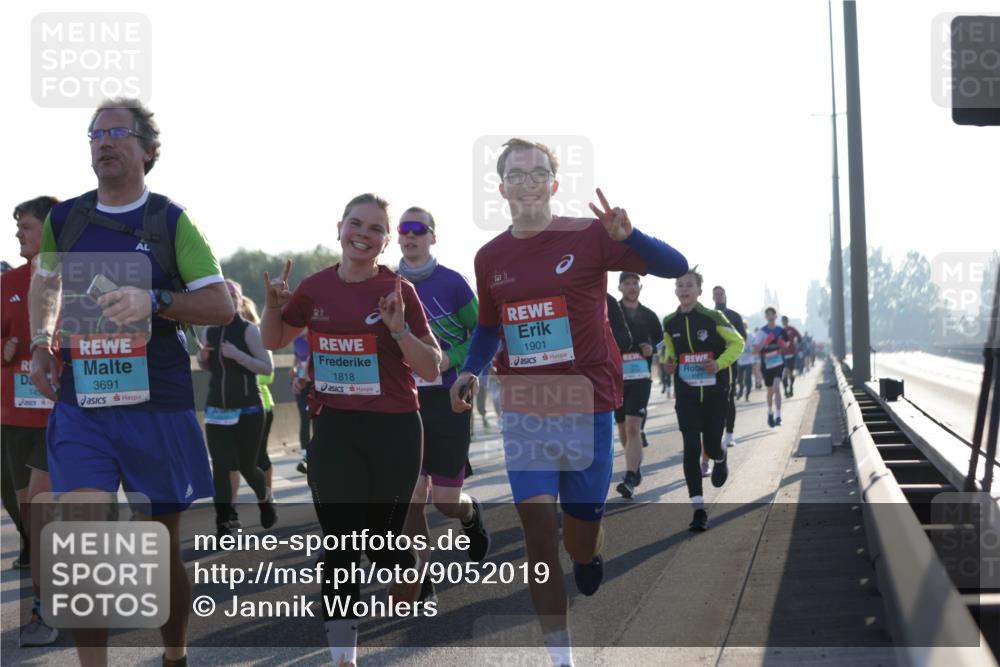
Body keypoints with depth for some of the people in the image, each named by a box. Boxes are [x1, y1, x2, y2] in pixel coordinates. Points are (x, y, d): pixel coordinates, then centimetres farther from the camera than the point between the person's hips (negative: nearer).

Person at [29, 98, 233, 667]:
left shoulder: (171, 221, -2)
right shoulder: (64, 219, 7)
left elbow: (223, 305, -6)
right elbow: (46, 282, 27)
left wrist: (154, 301, -22)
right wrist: (42, 341, 11)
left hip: (157, 406, -1)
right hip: (81, 403, 1)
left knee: (164, 548, 11)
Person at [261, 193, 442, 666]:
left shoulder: (399, 291, -6)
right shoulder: (315, 288, 3)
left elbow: (431, 369, -6)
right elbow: (273, 342, 19)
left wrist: (399, 329, -22)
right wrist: (274, 305, -1)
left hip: (394, 431, -2)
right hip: (334, 431, 2)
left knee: (383, 539, 6)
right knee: (340, 545, -1)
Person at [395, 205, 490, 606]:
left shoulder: (452, 282, -5)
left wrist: (451, 359, -15)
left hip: (448, 400, -3)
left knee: (446, 501, -2)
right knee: (412, 496, -4)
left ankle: (471, 514, 35)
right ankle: (422, 582, 7)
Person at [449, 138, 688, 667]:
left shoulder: (587, 236, -6)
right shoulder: (490, 258, 6)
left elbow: (675, 267, -10)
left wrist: (627, 236, -29)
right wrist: (471, 371, 3)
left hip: (587, 408, -2)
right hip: (524, 413, 2)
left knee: (581, 532, 7)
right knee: (538, 528, -8)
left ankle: (587, 562, 46)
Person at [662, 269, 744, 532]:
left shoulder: (713, 318, -9)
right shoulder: (670, 323, 1)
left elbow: (737, 343, -1)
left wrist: (720, 363, -17)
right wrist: (669, 362, -3)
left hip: (715, 391, -2)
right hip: (686, 394, 2)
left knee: (711, 446, 5)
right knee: (691, 448, -7)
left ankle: (720, 459, 47)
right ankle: (699, 510, -3)